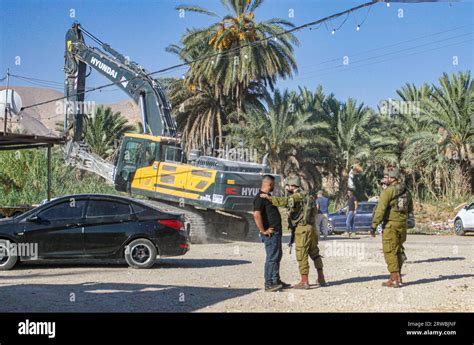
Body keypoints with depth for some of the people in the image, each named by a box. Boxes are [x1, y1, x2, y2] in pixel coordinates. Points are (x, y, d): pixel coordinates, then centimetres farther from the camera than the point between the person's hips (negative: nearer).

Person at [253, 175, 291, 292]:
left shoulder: (268, 196, 17)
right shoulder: (260, 198, -17)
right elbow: (256, 215, -29)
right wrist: (263, 231, -24)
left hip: (276, 232, 11)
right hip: (270, 233, -11)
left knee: (277, 256, 17)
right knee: (272, 258, -8)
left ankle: (276, 281, 26)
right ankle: (269, 284, -4)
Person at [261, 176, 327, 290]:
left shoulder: (297, 196, -11)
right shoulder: (307, 196, 16)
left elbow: (285, 201, -28)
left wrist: (269, 198, -27)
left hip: (302, 229, -9)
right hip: (311, 228, 9)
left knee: (302, 255, -3)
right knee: (315, 253, 16)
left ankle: (304, 282, -1)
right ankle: (321, 278, 20)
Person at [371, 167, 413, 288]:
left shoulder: (388, 191, -13)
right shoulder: (406, 192, 11)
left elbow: (380, 209, -19)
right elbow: (410, 209, 21)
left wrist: (374, 225, -17)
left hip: (390, 225, -7)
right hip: (403, 224, 8)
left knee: (390, 252, -3)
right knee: (398, 250, 16)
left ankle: (395, 279, -6)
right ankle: (397, 277, 22)